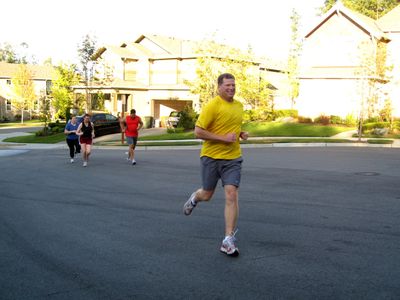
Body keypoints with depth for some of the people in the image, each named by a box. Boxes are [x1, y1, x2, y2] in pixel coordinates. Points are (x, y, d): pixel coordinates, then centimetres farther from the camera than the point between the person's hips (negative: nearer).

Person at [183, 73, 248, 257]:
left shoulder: (239, 106, 8)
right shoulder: (212, 106, -13)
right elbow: (198, 132, -16)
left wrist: (241, 134, 5)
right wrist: (223, 138, -20)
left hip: (232, 158, 4)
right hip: (211, 157, -3)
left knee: (232, 195, -11)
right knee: (206, 195, 12)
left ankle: (228, 240, -5)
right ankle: (194, 198, 52)